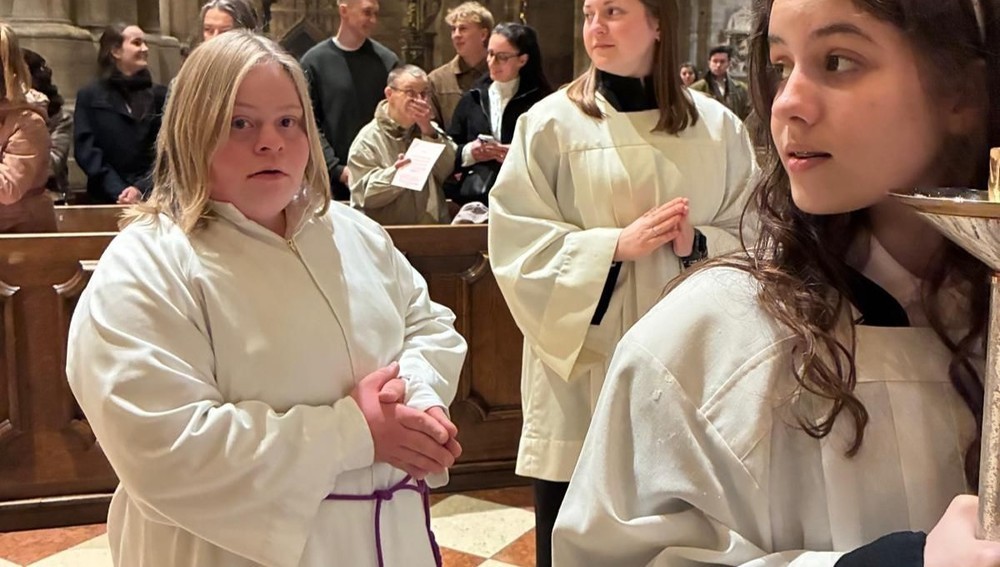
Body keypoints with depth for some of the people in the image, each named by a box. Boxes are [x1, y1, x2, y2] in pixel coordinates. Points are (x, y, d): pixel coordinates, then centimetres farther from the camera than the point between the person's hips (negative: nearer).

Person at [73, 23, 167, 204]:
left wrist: (142, 189, -13)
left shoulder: (159, 95, 10)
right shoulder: (89, 96, 6)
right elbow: (85, 150, -2)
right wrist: (119, 191, -15)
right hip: (107, 199, -1)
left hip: (151, 197, 1)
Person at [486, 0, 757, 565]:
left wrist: (697, 244, -15)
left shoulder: (718, 127, 4)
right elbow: (516, 243, -6)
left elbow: (754, 240, 5)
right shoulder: (551, 123, -2)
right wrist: (615, 244, -17)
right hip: (582, 372, -1)